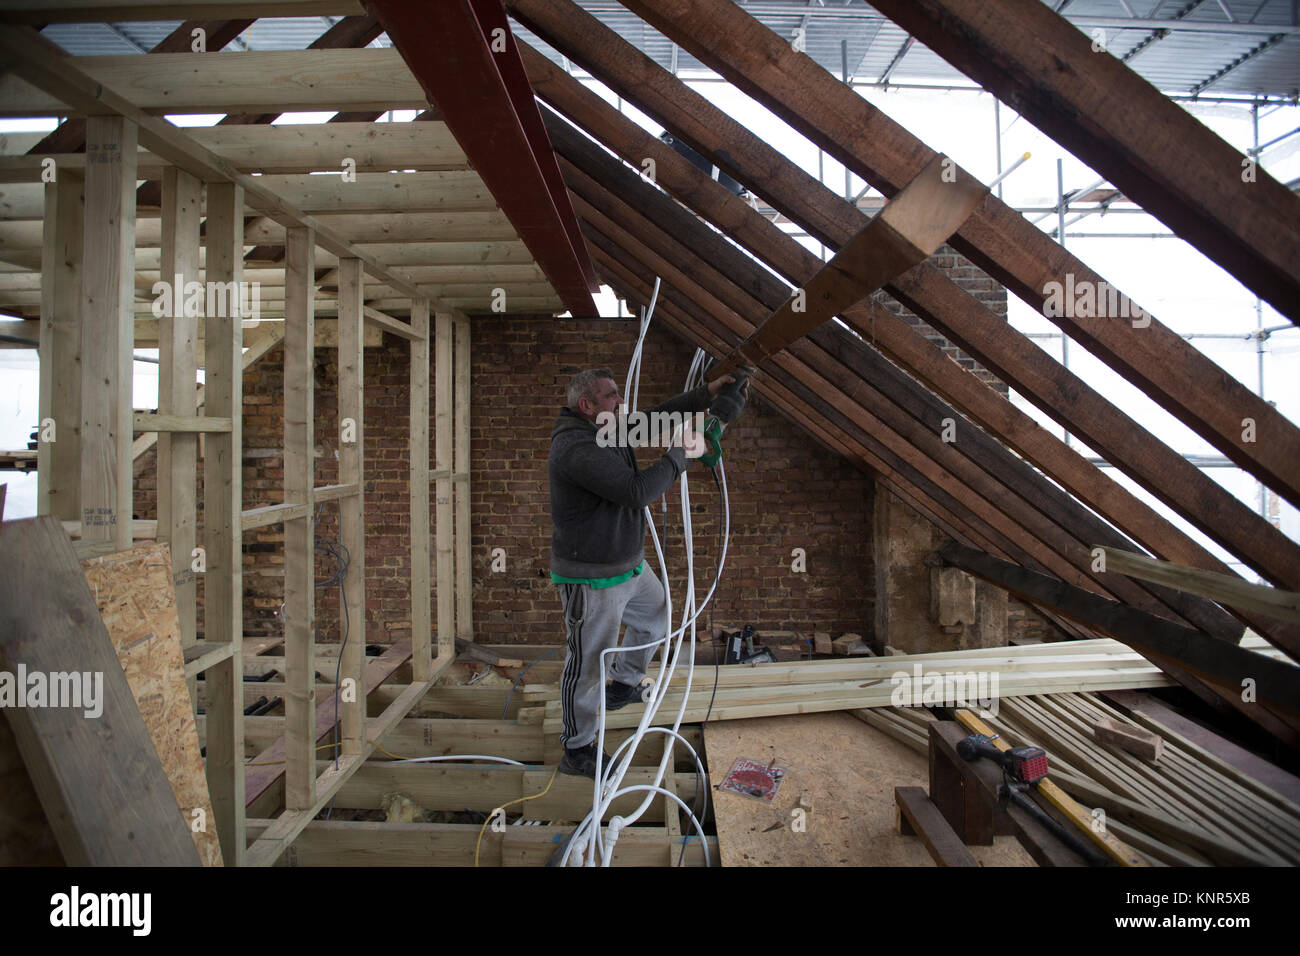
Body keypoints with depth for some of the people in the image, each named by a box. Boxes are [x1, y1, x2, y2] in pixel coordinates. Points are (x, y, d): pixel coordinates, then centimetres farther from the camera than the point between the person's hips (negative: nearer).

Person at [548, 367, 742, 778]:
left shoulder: (611, 430, 3)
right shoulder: (577, 448, -27)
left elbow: (656, 416, 15)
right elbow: (637, 492, -31)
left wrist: (706, 393, 10)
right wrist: (680, 454, -20)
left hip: (628, 565, 10)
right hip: (592, 579, -10)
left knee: (656, 616, 28)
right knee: (587, 665, 4)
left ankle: (624, 683, 50)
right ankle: (576, 751, 23)